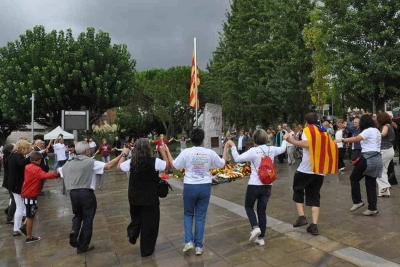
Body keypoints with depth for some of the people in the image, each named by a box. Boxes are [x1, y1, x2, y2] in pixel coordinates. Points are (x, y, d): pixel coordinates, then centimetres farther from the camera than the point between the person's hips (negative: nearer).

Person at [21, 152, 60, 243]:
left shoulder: (27, 167, 6)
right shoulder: (37, 169, -19)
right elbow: (45, 175, -36)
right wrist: (57, 174, -38)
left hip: (26, 193, 8)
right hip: (31, 195, -8)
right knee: (30, 216, 3)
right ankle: (29, 237, 12)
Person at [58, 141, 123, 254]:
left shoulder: (68, 164, 11)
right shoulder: (91, 162, -8)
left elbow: (59, 171, 29)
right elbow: (108, 166, -17)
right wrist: (121, 155, -13)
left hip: (73, 193, 5)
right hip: (87, 193, -5)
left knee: (77, 215, 28)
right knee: (87, 219, 9)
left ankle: (74, 231, 0)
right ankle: (82, 246, 18)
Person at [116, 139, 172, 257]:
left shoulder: (131, 162, -9)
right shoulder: (154, 161, -17)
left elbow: (118, 168, 8)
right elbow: (169, 165, -2)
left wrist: (124, 155, 18)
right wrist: (163, 152, 6)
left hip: (134, 197, 3)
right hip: (150, 198, -3)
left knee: (136, 218, 32)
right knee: (149, 223, 11)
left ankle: (132, 234, 15)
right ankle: (146, 250, 20)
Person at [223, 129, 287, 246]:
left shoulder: (254, 150, -15)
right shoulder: (272, 149, 1)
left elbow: (237, 158, -18)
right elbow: (283, 149, 22)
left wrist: (233, 146, -9)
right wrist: (285, 139, 39)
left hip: (254, 185, -5)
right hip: (267, 185, 5)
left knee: (248, 206, 18)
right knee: (262, 210, 13)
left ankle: (255, 227, -2)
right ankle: (261, 238, 18)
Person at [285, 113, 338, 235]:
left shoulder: (307, 130, -2)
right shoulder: (324, 133, 17)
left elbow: (306, 144, -21)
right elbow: (332, 148, 17)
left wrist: (291, 140, -20)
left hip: (306, 169, -5)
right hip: (320, 170, 5)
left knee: (298, 190, 16)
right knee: (314, 197, 11)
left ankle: (301, 217, 5)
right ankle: (314, 226, 3)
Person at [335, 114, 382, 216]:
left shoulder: (368, 131, -11)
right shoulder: (376, 131, 19)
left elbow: (356, 139, -26)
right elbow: (374, 145, 19)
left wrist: (341, 140, -28)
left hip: (368, 158, -9)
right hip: (376, 158, 9)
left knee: (354, 178, 5)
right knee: (371, 183, 10)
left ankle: (357, 201, 7)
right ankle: (372, 208, 12)